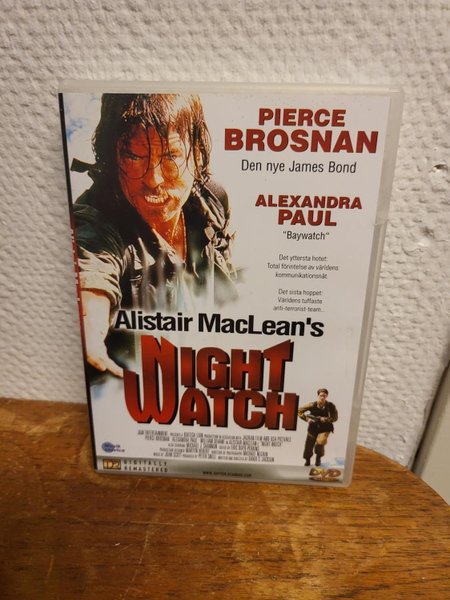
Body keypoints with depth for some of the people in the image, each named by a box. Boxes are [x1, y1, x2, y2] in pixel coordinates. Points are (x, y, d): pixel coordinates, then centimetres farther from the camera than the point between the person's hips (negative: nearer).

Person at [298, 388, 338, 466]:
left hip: (325, 428, -1)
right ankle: (307, 459, 40)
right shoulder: (312, 405, -15)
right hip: (313, 428, 1)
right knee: (308, 445, 8)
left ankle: (318, 457, 10)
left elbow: (335, 418, -7)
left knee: (320, 442, -24)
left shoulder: (330, 406, -16)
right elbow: (300, 411, -6)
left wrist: (326, 419, -23)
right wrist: (307, 419, -18)